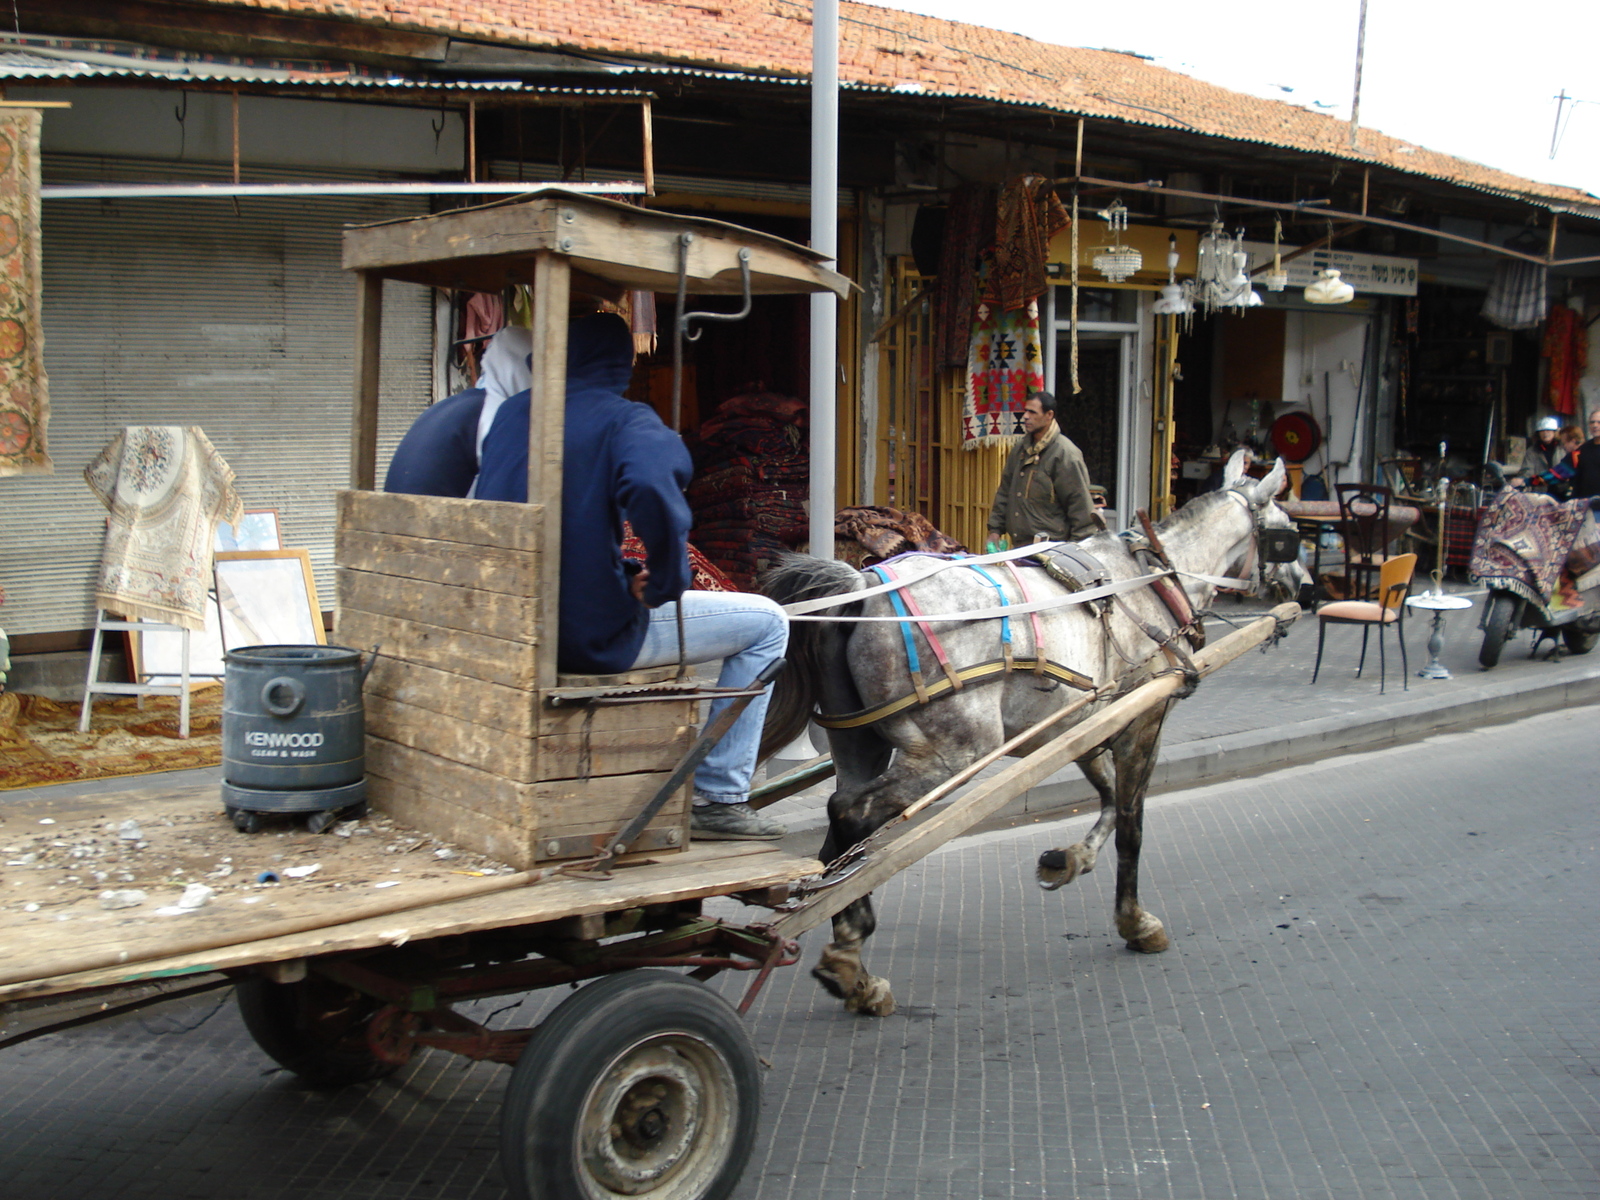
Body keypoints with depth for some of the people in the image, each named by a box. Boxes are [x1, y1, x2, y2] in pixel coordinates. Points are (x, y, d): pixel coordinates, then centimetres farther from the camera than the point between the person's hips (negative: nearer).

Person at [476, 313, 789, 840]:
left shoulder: (512, 411, 10)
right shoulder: (625, 420, -9)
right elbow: (651, 487, -32)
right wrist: (667, 581, -14)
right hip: (597, 634, -7)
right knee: (767, 623, 7)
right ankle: (720, 798, 8)